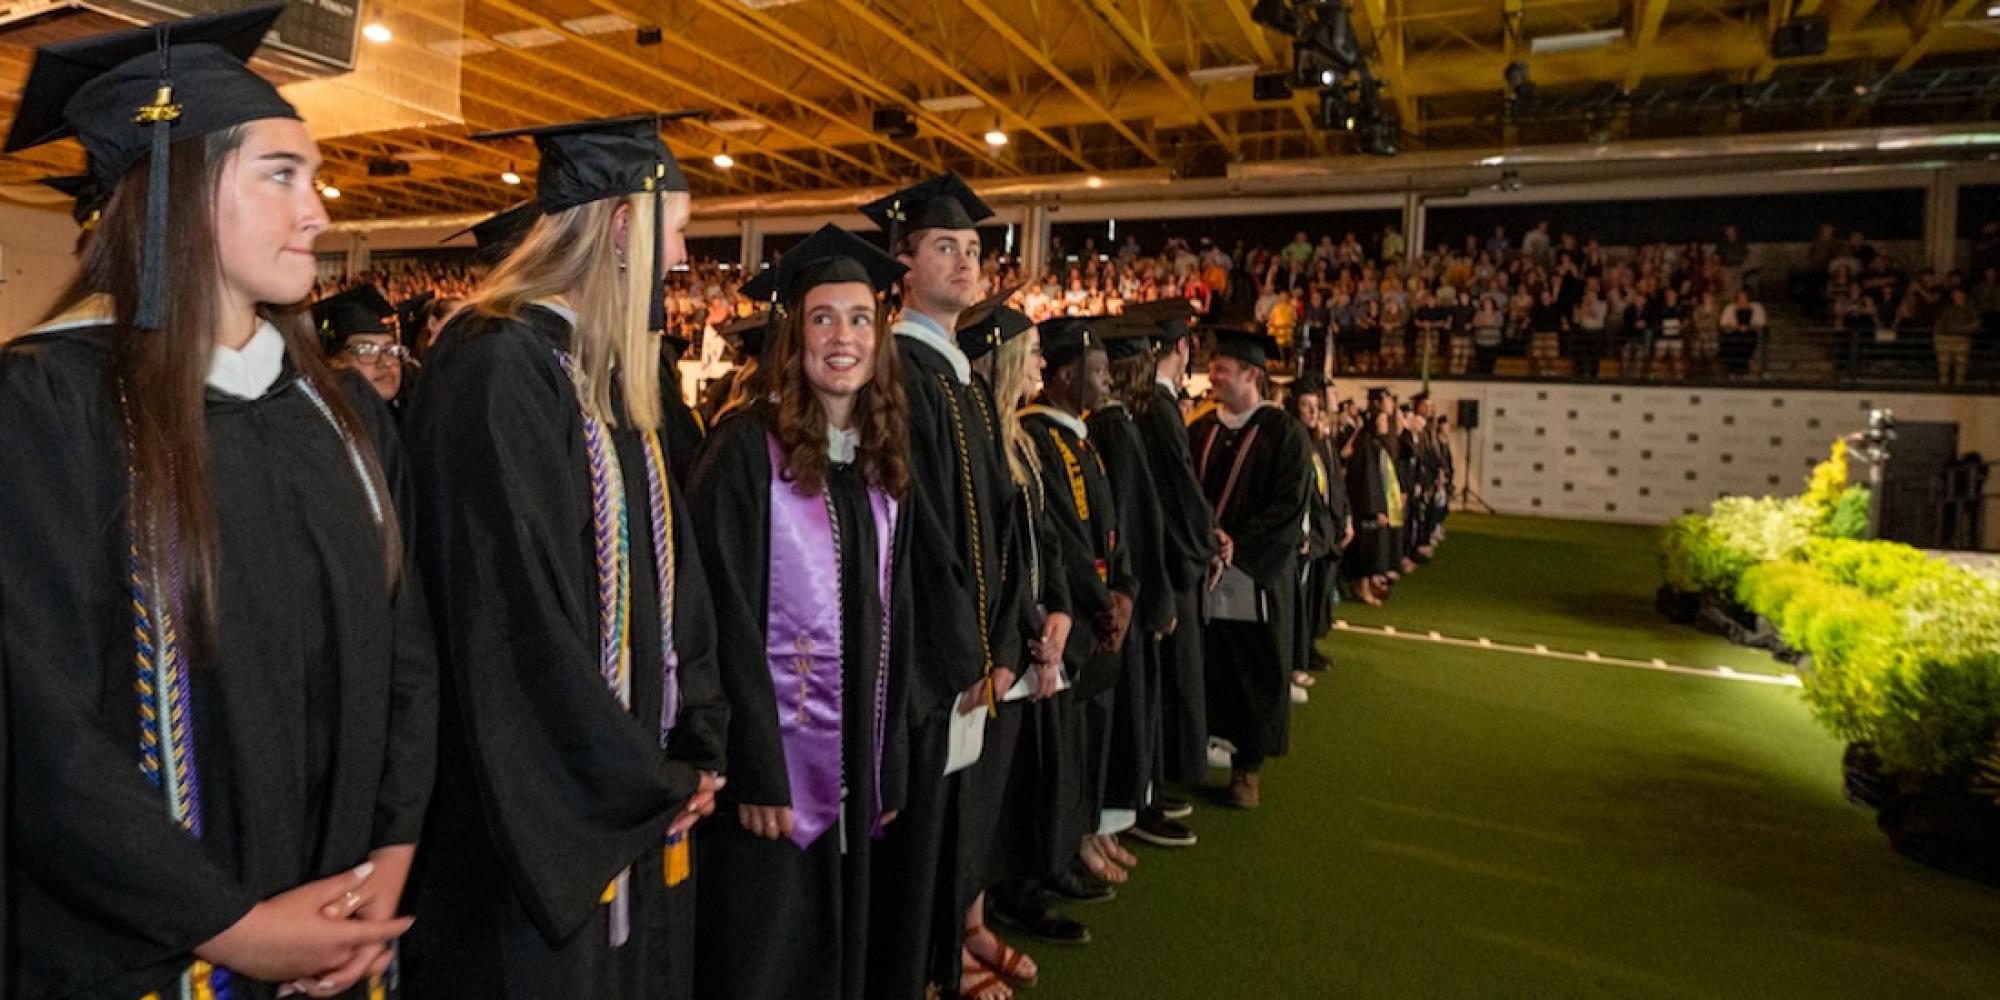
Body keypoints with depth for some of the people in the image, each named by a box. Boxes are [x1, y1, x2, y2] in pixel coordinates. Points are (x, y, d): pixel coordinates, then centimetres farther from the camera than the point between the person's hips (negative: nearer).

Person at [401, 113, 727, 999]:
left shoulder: (618, 376, 10)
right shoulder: (497, 368, -18)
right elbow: (518, 621, -22)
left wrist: (695, 745, 1)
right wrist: (648, 784, -13)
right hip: (551, 818, -8)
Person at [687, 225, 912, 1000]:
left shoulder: (883, 460, 7)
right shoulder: (747, 448, -11)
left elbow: (892, 620, 10)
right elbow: (727, 620, -15)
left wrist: (890, 763, 7)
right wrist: (757, 768, -18)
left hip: (856, 762, 6)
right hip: (777, 757, -6)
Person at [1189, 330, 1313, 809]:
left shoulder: (1284, 433, -4)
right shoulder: (1200, 430, 9)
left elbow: (1289, 507, -11)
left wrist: (1234, 544, -16)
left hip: (1256, 577, -3)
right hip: (1200, 575, 3)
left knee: (1255, 676, 6)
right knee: (1203, 671, 6)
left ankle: (1248, 766, 20)